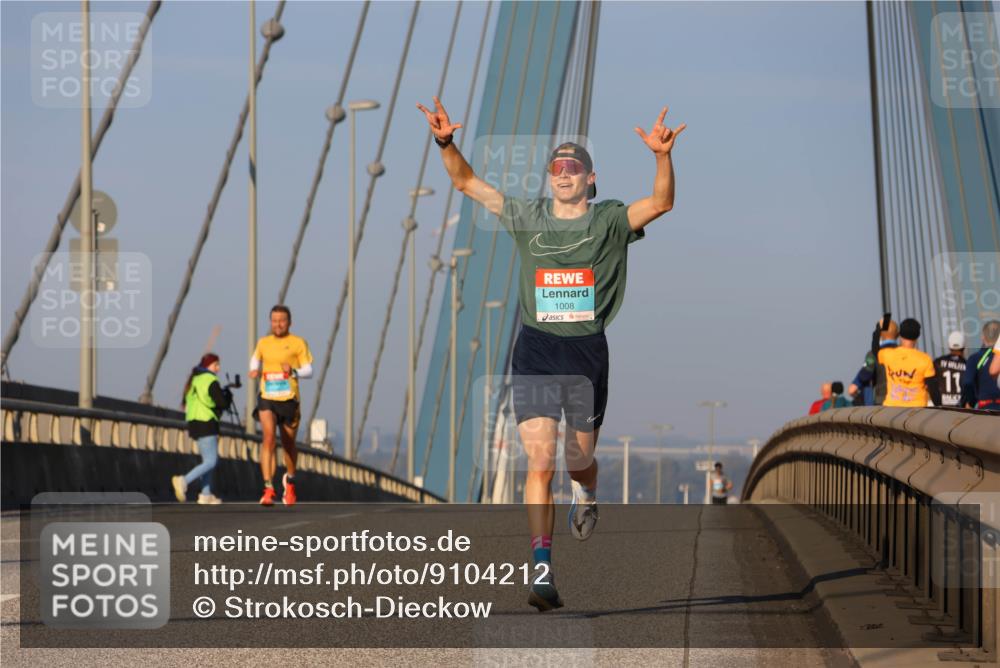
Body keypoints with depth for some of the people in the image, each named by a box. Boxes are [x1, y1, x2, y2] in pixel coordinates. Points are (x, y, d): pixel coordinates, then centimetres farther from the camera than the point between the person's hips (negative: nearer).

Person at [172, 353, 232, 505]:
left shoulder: (194, 380, 16)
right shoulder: (211, 381, -11)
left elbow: (185, 401, 20)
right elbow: (223, 403, -14)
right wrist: (228, 394, 6)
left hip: (193, 422, 9)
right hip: (206, 424, -9)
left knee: (208, 460, 15)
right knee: (211, 462, -9)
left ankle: (205, 495, 10)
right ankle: (184, 481, -24)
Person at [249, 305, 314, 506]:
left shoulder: (298, 343, 1)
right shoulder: (263, 343, 10)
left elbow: (308, 370, -1)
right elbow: (255, 359, 30)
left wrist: (294, 371, -21)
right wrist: (254, 370, 9)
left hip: (289, 400, -1)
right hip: (267, 399, 1)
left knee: (288, 444, 12)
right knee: (268, 438, -20)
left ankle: (289, 480, 42)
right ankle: (268, 489, -25)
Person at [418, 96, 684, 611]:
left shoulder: (609, 221, 4)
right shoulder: (528, 218, 8)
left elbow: (660, 203, -11)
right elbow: (467, 183, 8)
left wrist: (662, 157, -27)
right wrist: (446, 143, -9)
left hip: (587, 354, 0)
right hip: (534, 354, 0)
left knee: (580, 460, 11)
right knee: (539, 462, -12)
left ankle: (586, 496, 50)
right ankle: (541, 572, -14)